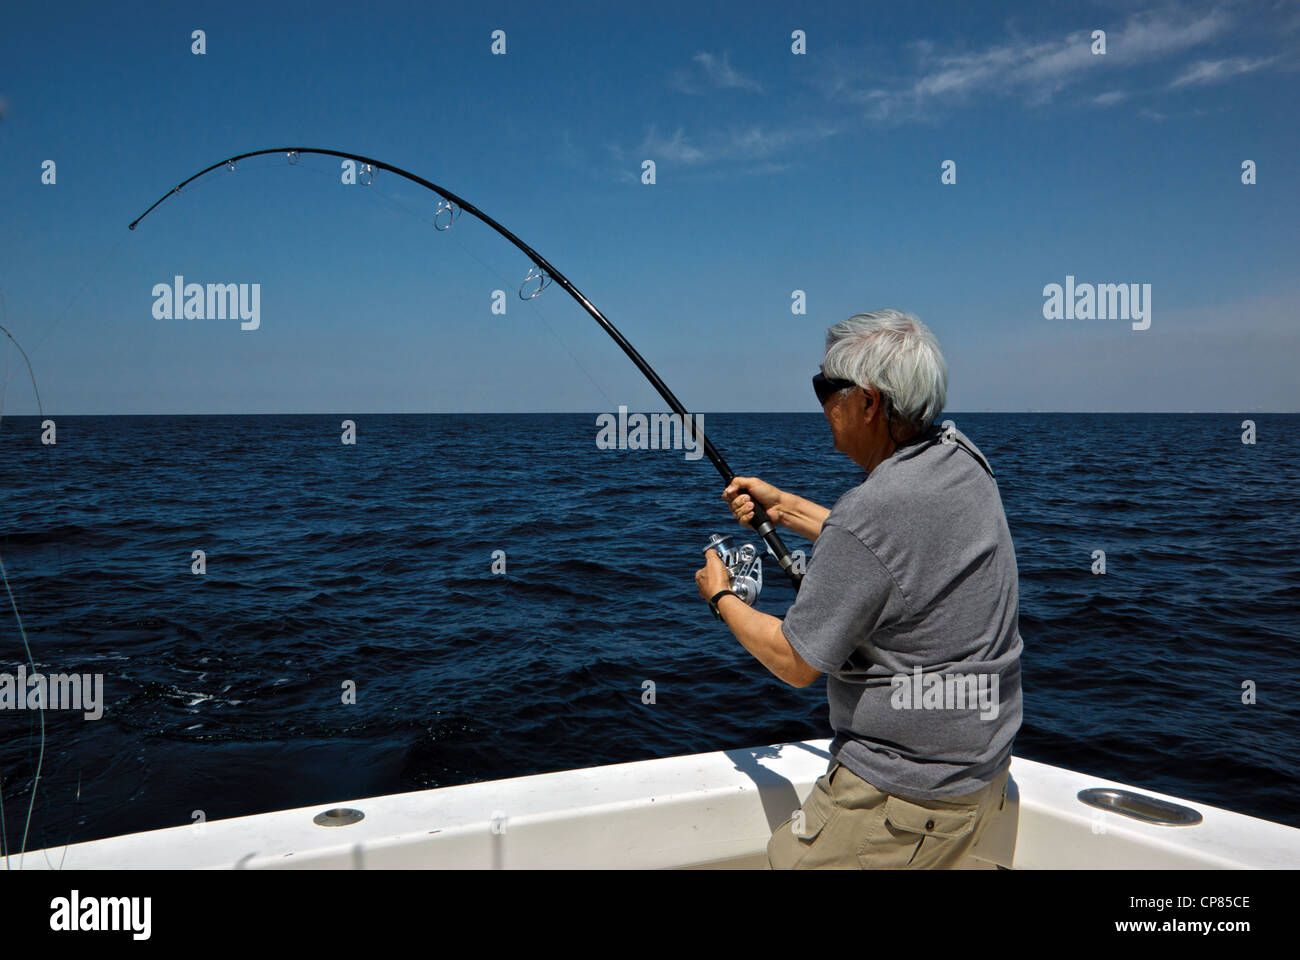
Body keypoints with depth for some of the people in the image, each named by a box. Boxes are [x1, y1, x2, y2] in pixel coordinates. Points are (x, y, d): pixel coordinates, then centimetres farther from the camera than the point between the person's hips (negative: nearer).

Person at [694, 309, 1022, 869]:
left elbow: (796, 663, -17)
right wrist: (781, 506, 17)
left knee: (788, 860, 5)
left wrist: (721, 598, 1)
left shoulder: (867, 516, -28)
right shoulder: (961, 457, -2)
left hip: (906, 799, -9)